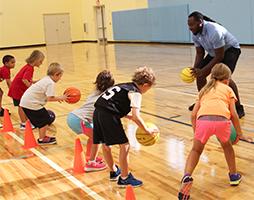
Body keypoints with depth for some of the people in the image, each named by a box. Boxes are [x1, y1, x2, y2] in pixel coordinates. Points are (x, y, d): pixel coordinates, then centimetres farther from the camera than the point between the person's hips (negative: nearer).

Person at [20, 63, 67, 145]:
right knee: (45, 120, 1)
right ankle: (42, 139, 10)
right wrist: (60, 98, -10)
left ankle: (43, 136, 31)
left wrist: (57, 98, 10)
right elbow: (49, 98, -22)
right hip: (31, 103, -10)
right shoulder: (51, 83, -16)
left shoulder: (46, 79, 13)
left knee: (42, 119, 20)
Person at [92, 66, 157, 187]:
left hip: (98, 111, 9)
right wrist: (147, 130, -2)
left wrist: (128, 116, 29)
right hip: (109, 115, -9)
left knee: (105, 144, 22)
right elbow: (136, 117, -12)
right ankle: (124, 178, 11)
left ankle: (114, 172, 42)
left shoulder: (124, 86, 23)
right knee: (124, 145, 1)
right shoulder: (135, 92, -2)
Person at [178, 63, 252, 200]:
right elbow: (233, 114, 16)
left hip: (203, 119, 1)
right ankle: (233, 175, 41)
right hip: (222, 120, -1)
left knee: (196, 150, 23)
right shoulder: (228, 89, 26)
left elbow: (193, 114, 25)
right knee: (227, 146, 31)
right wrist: (239, 133, 26)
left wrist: (196, 133, 36)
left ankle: (187, 176, 0)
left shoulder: (204, 89, 33)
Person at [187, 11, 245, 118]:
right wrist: (196, 68, -15)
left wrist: (203, 70, -30)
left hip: (230, 49, -8)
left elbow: (219, 56, -31)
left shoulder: (214, 32, -36)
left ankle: (238, 107, -17)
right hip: (214, 52, 8)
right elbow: (199, 53, 1)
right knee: (199, 74, 2)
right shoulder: (195, 34, -11)